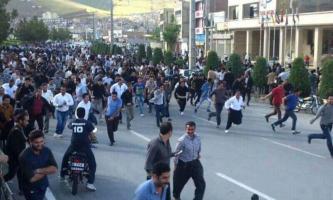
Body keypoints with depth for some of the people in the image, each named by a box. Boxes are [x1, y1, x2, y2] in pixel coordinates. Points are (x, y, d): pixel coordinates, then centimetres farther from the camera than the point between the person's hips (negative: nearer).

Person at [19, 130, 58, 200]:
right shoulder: (24, 156, -26)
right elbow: (32, 178, -27)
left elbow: (54, 169, -16)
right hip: (31, 190, -5)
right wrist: (47, 171, -16)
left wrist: (38, 171, -26)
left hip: (44, 186, 5)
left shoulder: (47, 151, -11)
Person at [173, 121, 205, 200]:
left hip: (195, 163, 4)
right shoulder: (182, 140, -24)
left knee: (201, 184, -3)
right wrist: (176, 166, -7)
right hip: (184, 164, -3)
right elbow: (177, 154, -14)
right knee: (179, 182, 19)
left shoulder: (197, 138, -9)